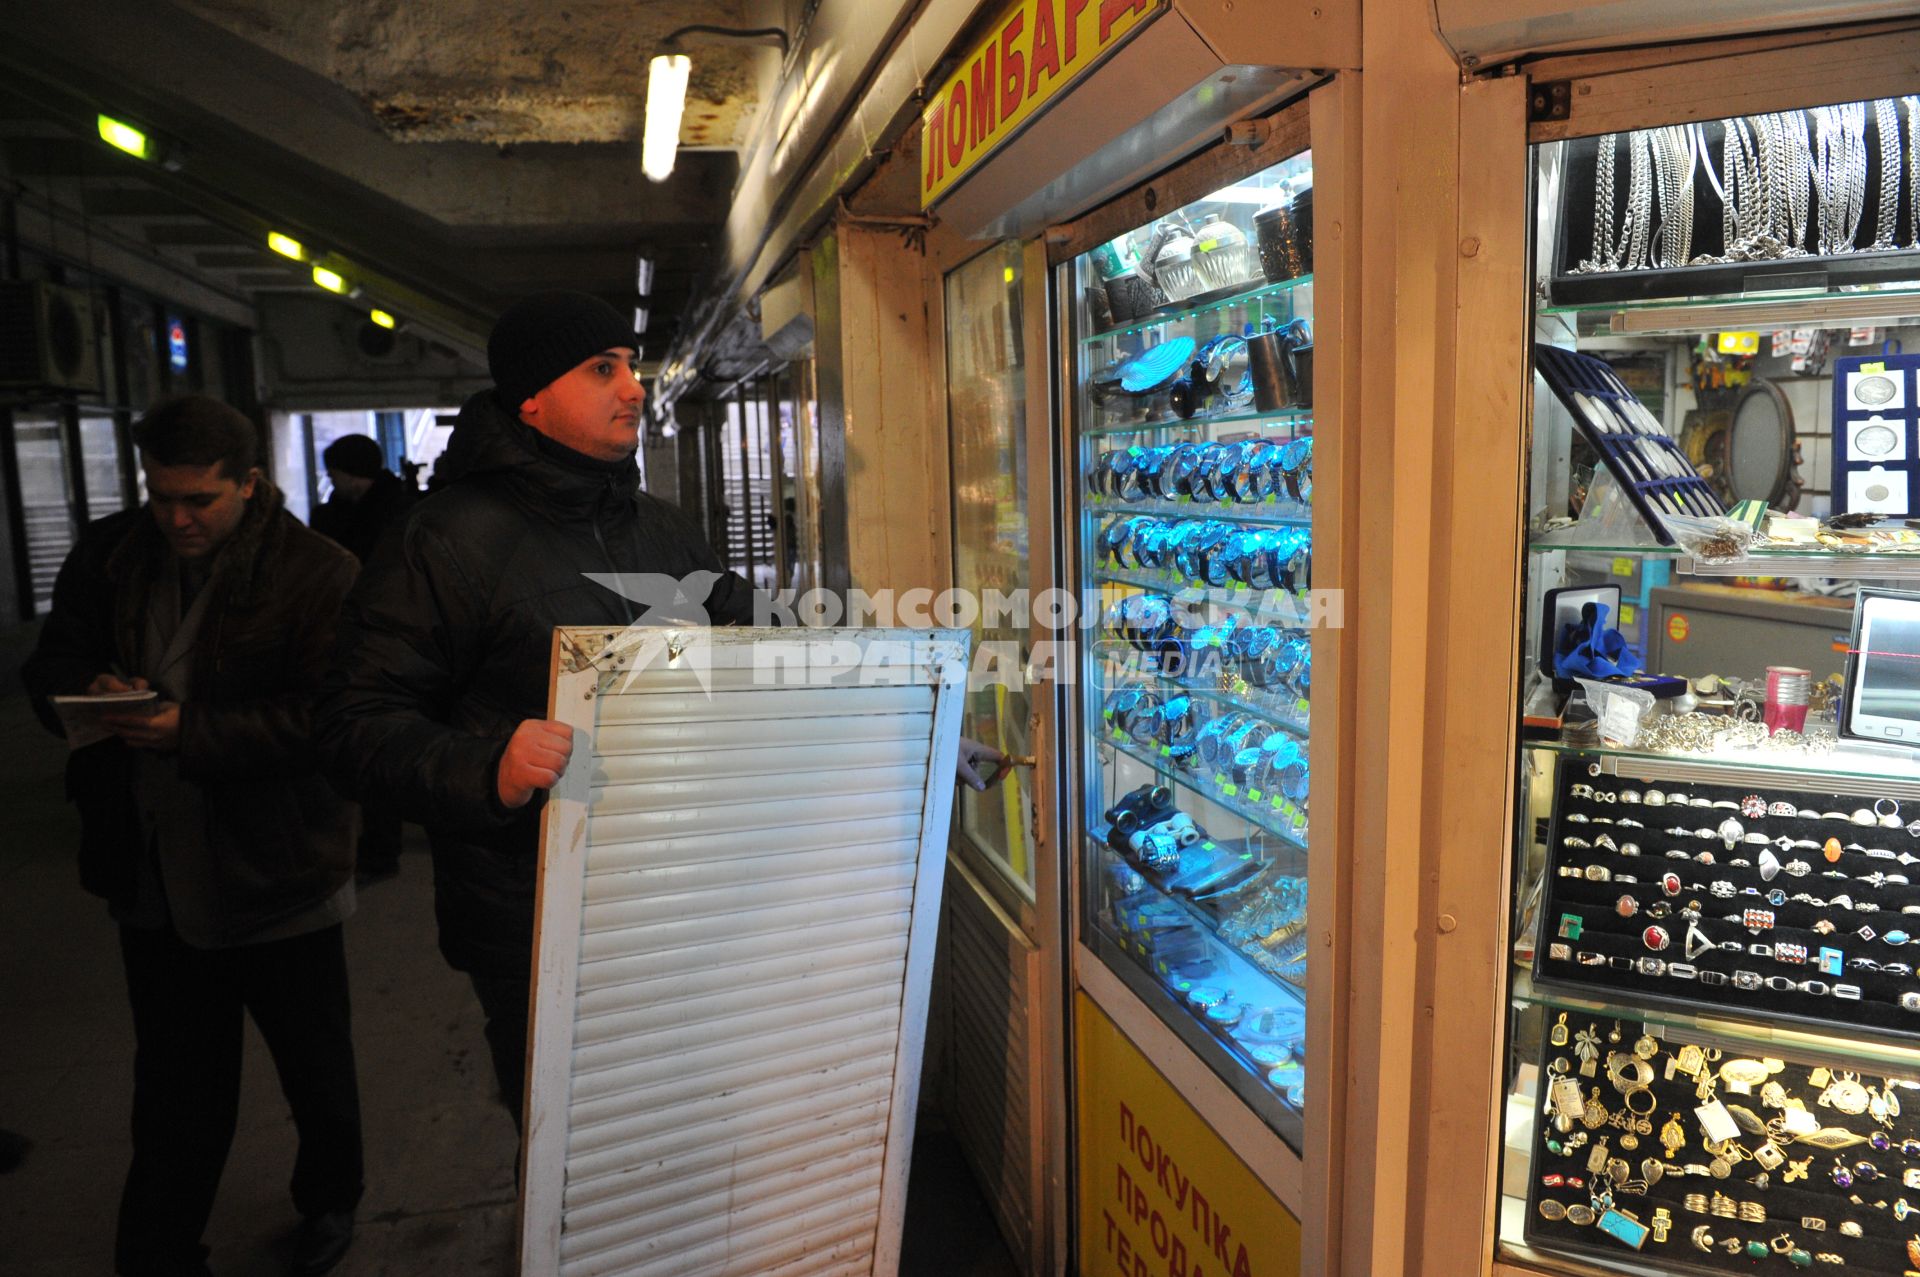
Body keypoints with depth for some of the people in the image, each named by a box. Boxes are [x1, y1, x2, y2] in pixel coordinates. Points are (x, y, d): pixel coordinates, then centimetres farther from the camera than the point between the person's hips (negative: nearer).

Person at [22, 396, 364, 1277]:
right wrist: (91, 694, -11)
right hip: (154, 878, 5)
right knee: (174, 1089, 20)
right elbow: (50, 665, 12)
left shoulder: (316, 575, -16)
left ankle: (330, 1205, 43)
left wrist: (193, 733, -27)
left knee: (315, 1070, 17)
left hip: (276, 878, -4)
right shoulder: (107, 557, 2)